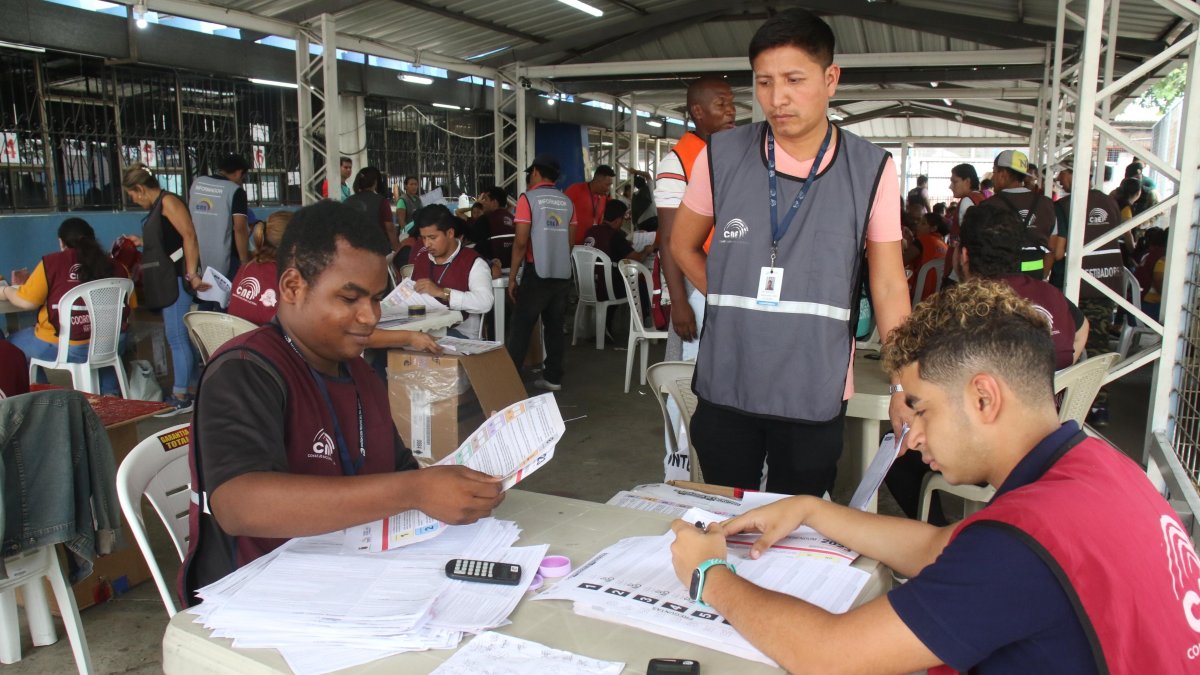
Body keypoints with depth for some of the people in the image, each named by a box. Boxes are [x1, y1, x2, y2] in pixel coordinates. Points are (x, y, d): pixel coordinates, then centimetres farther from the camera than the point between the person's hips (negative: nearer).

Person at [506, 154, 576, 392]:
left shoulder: (528, 198, -6)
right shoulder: (567, 202, 8)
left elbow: (521, 242, -11)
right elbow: (571, 241, 13)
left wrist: (512, 276, -5)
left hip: (537, 273, -5)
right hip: (563, 274, 5)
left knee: (521, 327, 1)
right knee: (555, 326, 10)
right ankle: (553, 377, 14)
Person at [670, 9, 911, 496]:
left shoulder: (871, 170, -5)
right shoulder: (721, 156, -3)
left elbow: (889, 287, -1)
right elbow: (684, 245, 12)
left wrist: (904, 387, -4)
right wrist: (734, 303, 1)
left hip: (816, 392, -1)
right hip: (725, 385, 1)